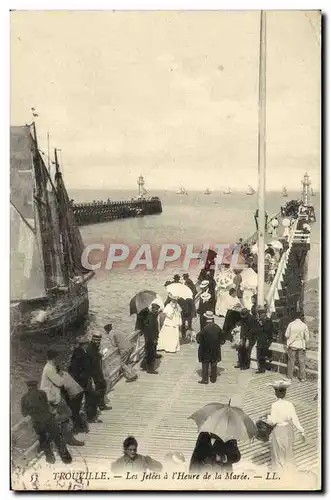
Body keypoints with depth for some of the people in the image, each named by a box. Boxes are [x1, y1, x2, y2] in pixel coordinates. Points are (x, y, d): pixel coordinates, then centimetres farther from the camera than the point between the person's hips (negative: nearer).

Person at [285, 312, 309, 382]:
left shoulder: (291, 324, -9)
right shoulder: (304, 325, -8)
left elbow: (286, 335, -6)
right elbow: (307, 337, -3)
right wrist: (305, 344, 13)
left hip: (292, 345, 0)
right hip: (301, 345, 0)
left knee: (291, 361, 9)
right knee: (302, 361, 8)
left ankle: (290, 376, 14)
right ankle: (302, 377, 12)